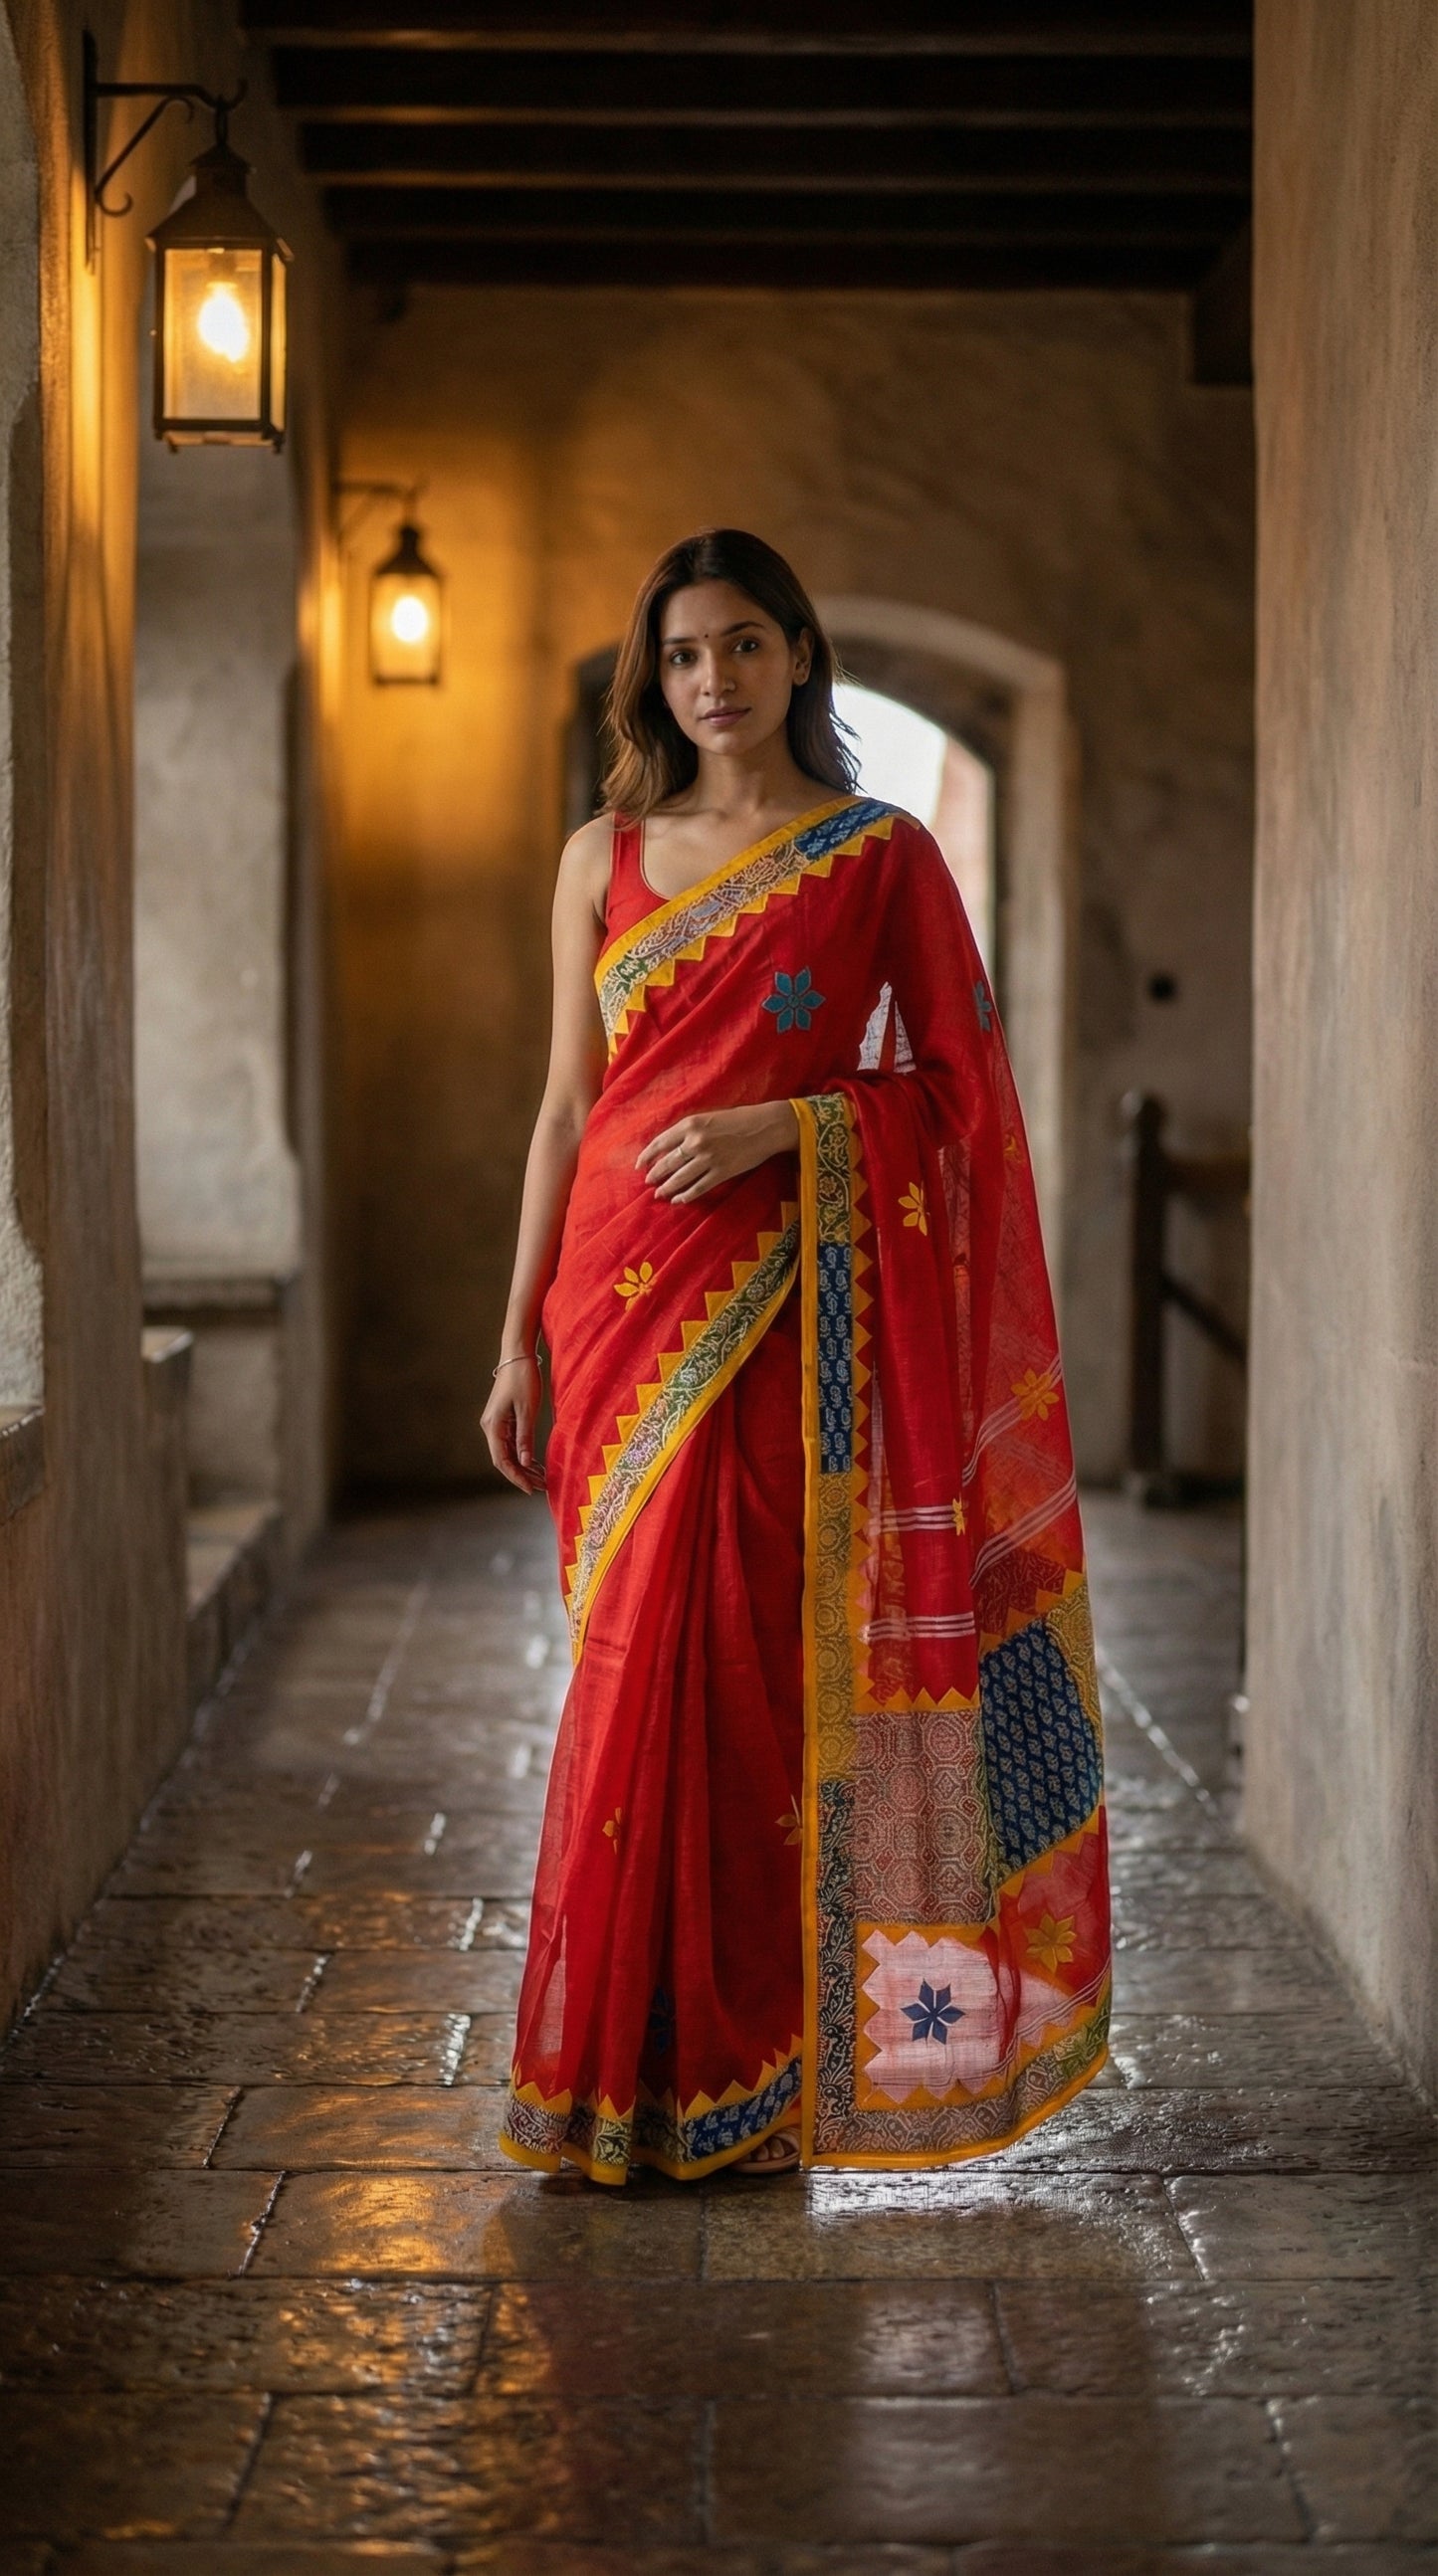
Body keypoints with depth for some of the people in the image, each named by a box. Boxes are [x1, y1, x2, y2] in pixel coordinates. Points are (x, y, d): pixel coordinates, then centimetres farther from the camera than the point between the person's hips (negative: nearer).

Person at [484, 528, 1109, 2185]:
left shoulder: (881, 857, 3)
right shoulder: (604, 857, 11)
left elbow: (957, 1082, 1)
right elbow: (567, 1106, 11)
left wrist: (782, 1123, -14)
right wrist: (520, 1338, 7)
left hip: (789, 1313, -3)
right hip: (626, 1301, 3)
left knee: (748, 1666, -5)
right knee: (638, 1660, 2)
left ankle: (744, 2078, 4)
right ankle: (621, 2066, 12)